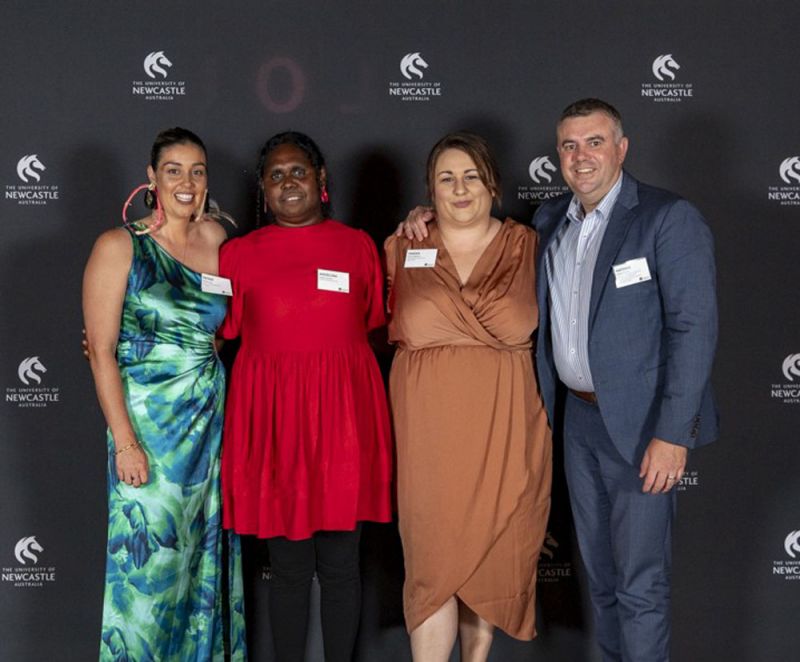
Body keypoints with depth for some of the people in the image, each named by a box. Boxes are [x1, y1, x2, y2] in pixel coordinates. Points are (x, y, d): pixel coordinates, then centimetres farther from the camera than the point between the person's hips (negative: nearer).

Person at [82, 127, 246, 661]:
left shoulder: (215, 240, 7)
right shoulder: (119, 246, -6)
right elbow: (102, 350, -10)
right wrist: (125, 441, -14)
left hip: (212, 418, 4)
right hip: (149, 421, -4)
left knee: (207, 552, 12)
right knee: (152, 556, 1)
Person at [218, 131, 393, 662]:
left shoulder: (358, 245, 9)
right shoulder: (239, 253, 6)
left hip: (343, 415, 1)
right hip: (272, 416, 0)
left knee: (340, 564, 8)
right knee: (289, 567, 5)